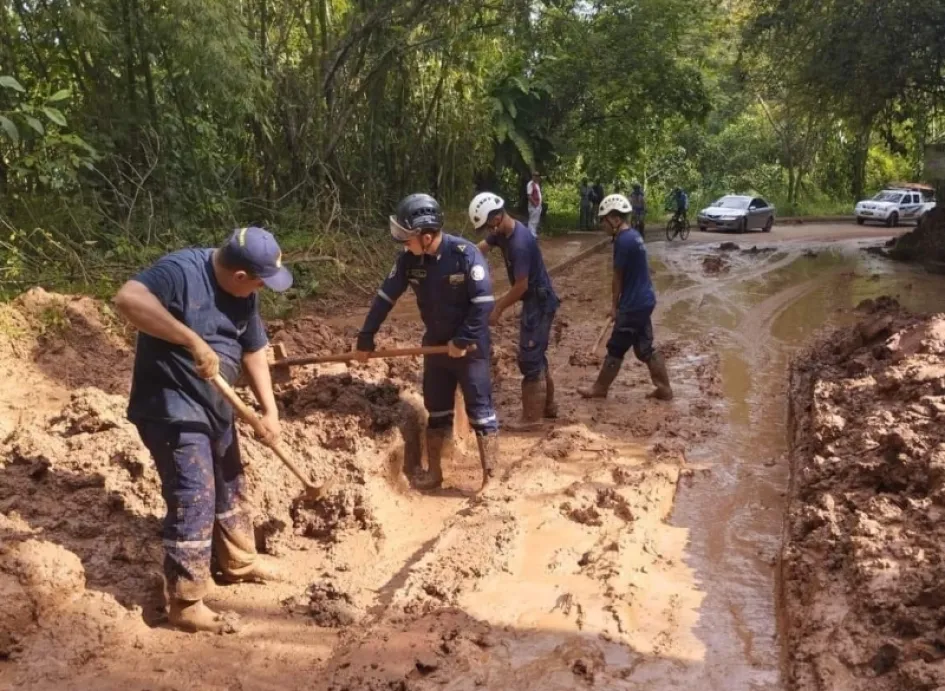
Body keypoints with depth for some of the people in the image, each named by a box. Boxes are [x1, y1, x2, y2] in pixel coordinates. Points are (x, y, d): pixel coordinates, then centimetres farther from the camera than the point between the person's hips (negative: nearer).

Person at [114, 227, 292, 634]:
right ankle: (185, 604, 8)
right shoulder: (182, 271, -22)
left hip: (216, 407, 9)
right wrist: (193, 341, -41)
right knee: (193, 501, -7)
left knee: (230, 487, 21)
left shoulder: (244, 295, 2)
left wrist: (269, 409, 1)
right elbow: (128, 299, -38)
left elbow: (253, 351, 9)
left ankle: (238, 562, 43)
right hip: (172, 409, -9)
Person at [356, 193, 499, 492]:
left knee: (480, 412, 1)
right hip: (436, 344, 6)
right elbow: (385, 297, 1)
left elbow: (484, 302, -22)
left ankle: (490, 479, 9)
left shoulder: (465, 254, -23)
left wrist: (463, 340, -20)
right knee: (436, 411, 16)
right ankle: (434, 472, 30)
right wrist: (366, 338, 3)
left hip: (471, 347, -5)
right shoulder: (409, 259, -7)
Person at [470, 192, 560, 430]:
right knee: (537, 355, 18)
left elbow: (521, 286, -23)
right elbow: (480, 248, 7)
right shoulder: (503, 232, 1)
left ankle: (532, 417, 5)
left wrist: (499, 309, -13)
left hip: (539, 302, -10)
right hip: (535, 300, 10)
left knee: (529, 359, -3)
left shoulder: (519, 243, -27)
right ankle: (548, 406, 30)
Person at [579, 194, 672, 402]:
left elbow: (618, 277, -13)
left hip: (634, 304, -9)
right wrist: (618, 303, 14)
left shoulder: (623, 240, -20)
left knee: (616, 348, 5)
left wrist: (614, 304, -1)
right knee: (644, 348, 15)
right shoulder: (633, 235, 9)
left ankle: (599, 388, 18)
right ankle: (664, 389, 20)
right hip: (643, 300, 9)